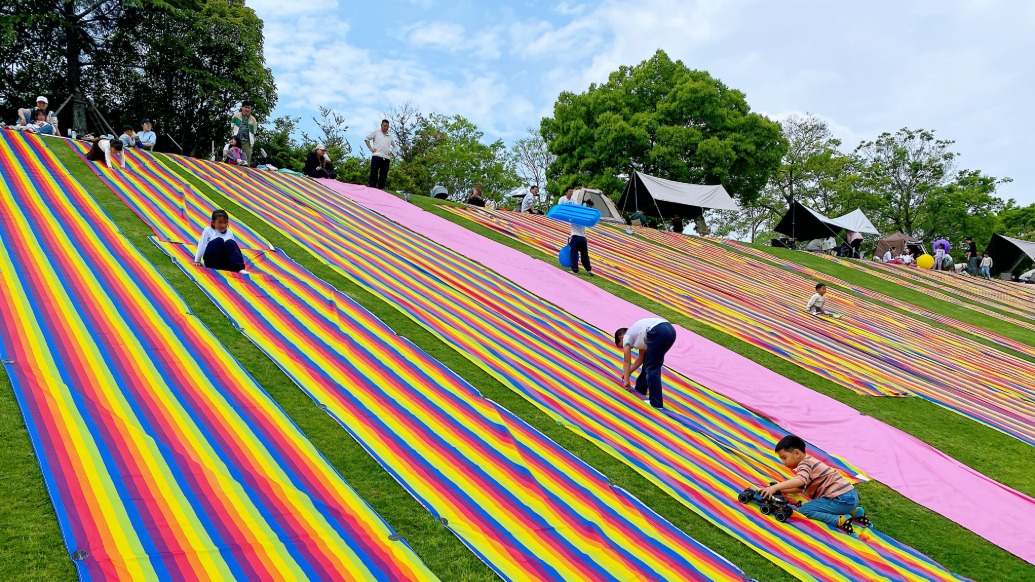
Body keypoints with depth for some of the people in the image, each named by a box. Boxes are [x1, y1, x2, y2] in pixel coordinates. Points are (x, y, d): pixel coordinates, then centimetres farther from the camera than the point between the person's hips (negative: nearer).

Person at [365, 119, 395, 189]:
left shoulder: (390, 136, 23)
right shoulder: (376, 132, 12)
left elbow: (394, 145, 34)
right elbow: (367, 139, 11)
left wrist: (392, 153, 19)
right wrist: (370, 148, 1)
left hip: (386, 158, 4)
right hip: (377, 156, -4)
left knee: (383, 175, 1)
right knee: (374, 173, -10)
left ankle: (381, 189, 3)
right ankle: (372, 188, -13)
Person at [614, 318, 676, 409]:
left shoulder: (627, 337, 18)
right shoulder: (638, 334, 38)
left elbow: (627, 362, 20)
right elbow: (641, 358, 42)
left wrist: (626, 381, 26)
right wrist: (628, 373, 48)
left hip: (658, 333, -9)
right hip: (670, 329, 9)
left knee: (652, 369, 2)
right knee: (649, 361, 27)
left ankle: (656, 404, 1)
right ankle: (640, 389, 42)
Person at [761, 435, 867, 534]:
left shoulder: (805, 464, -12)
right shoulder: (808, 461, 19)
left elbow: (800, 481, -34)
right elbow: (800, 488, 21)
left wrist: (775, 487, -38)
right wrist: (780, 489, 7)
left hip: (842, 500, -10)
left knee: (804, 510, -16)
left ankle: (840, 520, -17)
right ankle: (854, 511, 20)